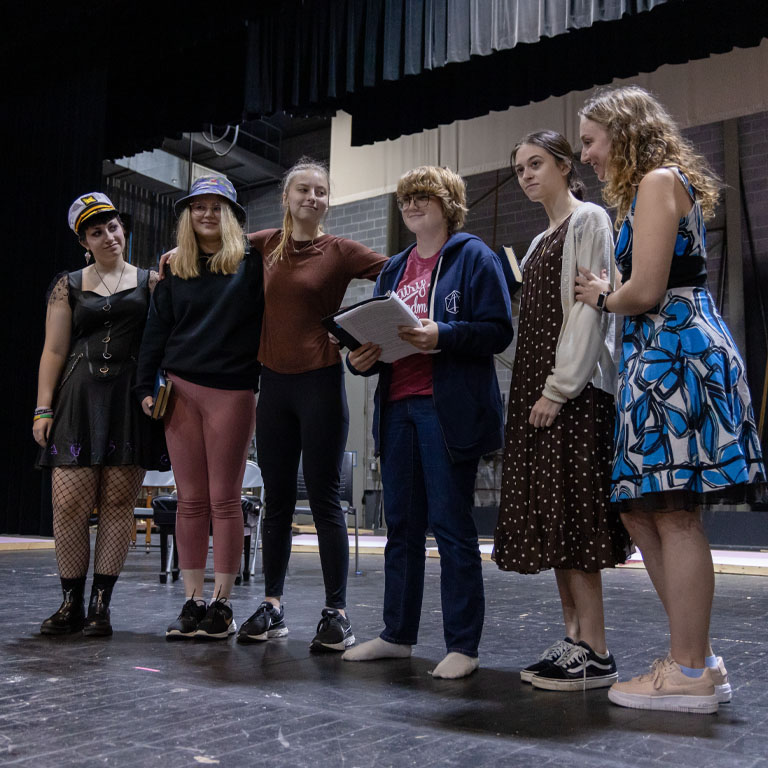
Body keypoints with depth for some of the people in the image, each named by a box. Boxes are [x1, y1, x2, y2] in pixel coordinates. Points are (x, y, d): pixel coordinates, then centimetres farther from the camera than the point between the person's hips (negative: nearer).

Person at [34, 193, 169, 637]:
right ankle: (72, 604, 9)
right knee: (70, 502, -5)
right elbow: (54, 351, 9)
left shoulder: (150, 281, 12)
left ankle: (101, 605, 6)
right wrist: (43, 408, 1)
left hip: (131, 400, 0)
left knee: (118, 502, -2)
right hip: (80, 398, 1)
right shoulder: (69, 286, 13)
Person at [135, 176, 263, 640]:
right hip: (181, 388, 4)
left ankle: (223, 604, 7)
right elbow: (157, 329, 14)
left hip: (232, 392, -3)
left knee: (224, 499, 0)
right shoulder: (174, 269, 14)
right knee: (191, 500, 5)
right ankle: (193, 602, 12)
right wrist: (146, 386, 7)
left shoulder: (251, 263, 4)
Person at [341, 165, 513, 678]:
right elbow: (377, 330, 22)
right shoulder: (394, 269, 21)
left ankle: (463, 645, 6)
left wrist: (442, 335, -22)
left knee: (451, 523, -4)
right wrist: (363, 358, 0)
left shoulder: (474, 256, 2)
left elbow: (499, 330, -8)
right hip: (398, 406, 7)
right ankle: (397, 635, 21)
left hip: (449, 409, -6)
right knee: (402, 523, 10)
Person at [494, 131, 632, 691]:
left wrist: (559, 387, -18)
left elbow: (590, 309, -12)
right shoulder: (540, 242, 24)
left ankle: (595, 653, -6)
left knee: (571, 518, -11)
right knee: (549, 518, 6)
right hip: (536, 388, 9)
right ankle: (573, 639, 12)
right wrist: (531, 391, 12)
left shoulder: (589, 220, -1)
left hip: (574, 391, -9)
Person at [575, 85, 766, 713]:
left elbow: (646, 291, -15)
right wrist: (609, 292, 13)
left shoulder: (659, 180, -6)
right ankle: (697, 660, 15)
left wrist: (602, 297, 2)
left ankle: (689, 674, 2)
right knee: (642, 510, 9)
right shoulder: (653, 187, 24)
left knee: (673, 515, -7)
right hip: (662, 357, 10)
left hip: (673, 354, -10)